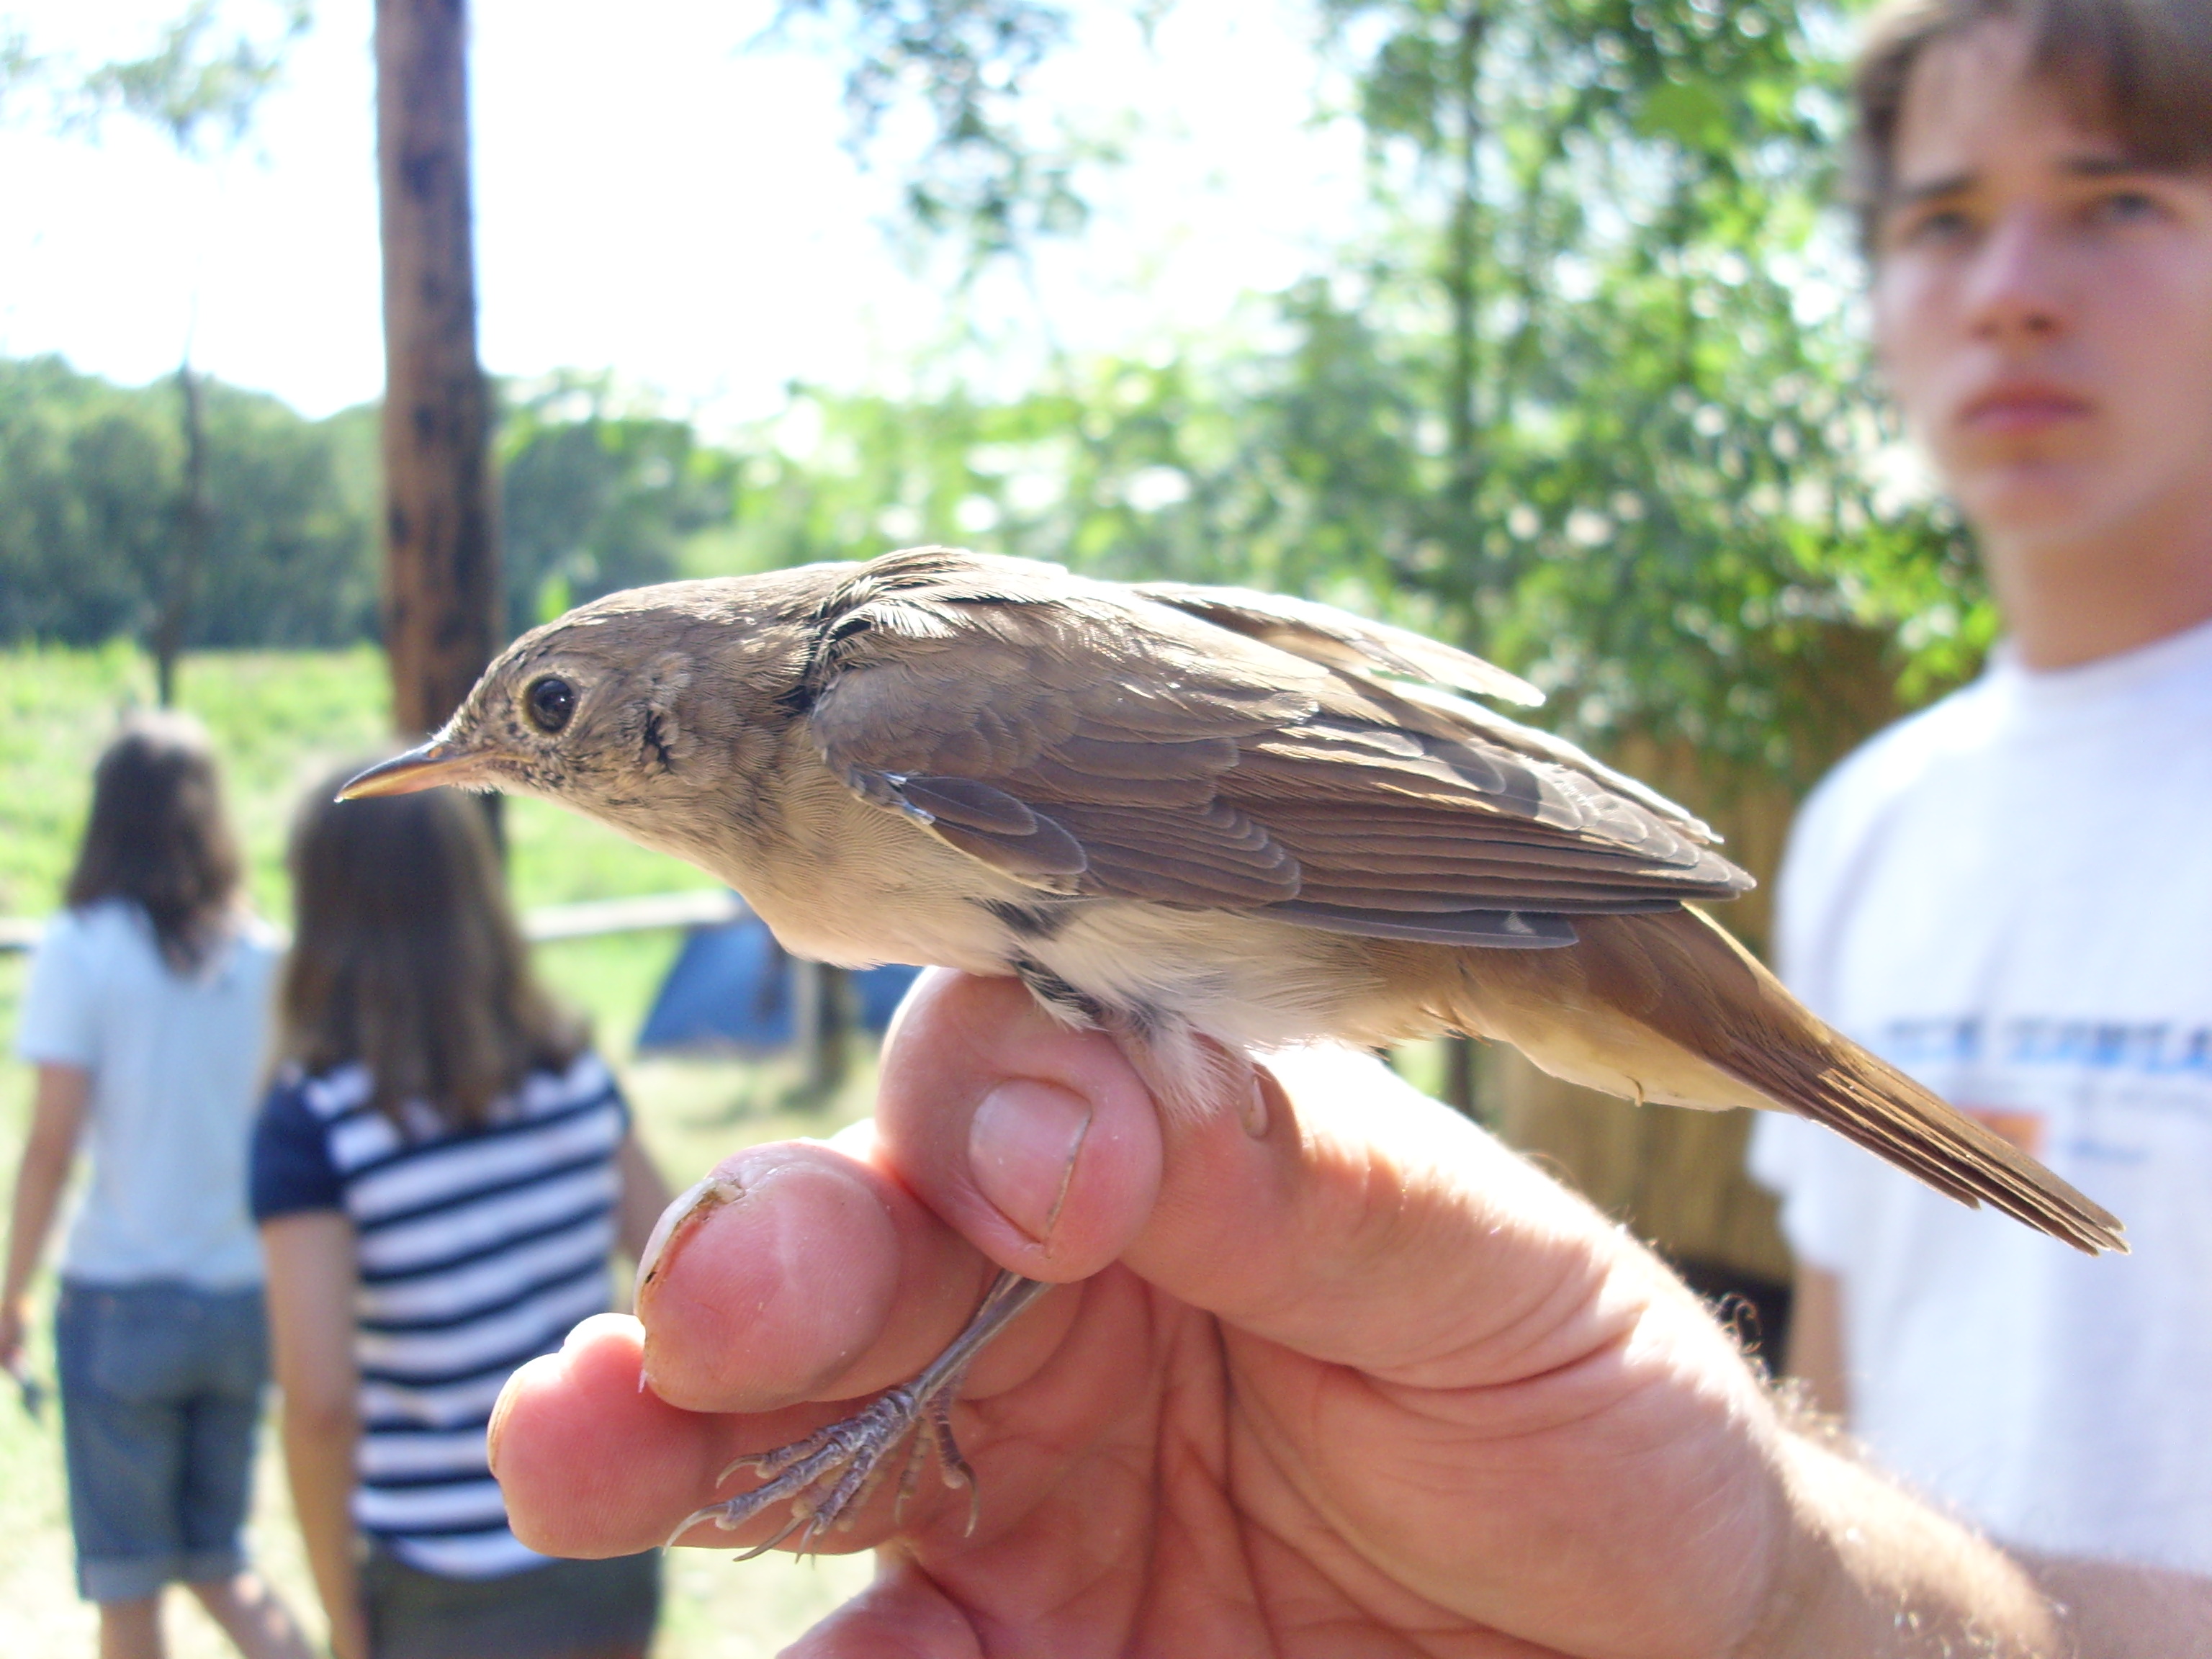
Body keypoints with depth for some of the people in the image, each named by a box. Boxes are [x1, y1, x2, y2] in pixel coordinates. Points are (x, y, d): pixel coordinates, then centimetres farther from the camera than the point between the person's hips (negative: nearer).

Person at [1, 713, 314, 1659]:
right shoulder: (264, 956, 0)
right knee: (217, 1562, 19)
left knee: (126, 1582, 11)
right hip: (243, 1298, 3)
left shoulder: (83, 950, -9)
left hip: (121, 1297, -3)